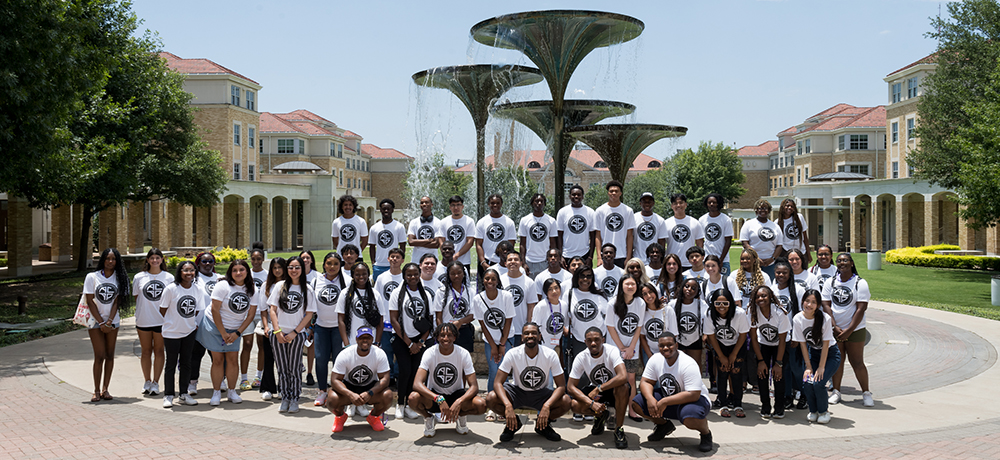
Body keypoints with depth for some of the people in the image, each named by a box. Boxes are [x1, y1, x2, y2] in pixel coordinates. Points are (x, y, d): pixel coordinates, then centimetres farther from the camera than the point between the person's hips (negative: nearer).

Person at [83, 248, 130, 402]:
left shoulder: (119, 278, 3)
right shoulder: (92, 277, -2)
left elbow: (117, 301, 0)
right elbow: (90, 302, -4)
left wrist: (109, 321, -11)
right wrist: (101, 323, -9)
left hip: (113, 321, 2)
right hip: (95, 321, -2)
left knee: (109, 355, 3)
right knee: (100, 356, -7)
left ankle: (105, 389, 9)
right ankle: (96, 390, 1)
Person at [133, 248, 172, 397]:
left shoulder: (169, 277, 1)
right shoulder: (139, 277, 3)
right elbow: (135, 297, 10)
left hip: (162, 320, -1)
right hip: (143, 320, 1)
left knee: (159, 351, 4)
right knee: (146, 351, 9)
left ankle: (155, 383, 12)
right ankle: (147, 382, 21)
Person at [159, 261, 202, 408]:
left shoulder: (198, 289, -2)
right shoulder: (171, 289, -14)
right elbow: (163, 310, -5)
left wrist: (194, 323, 3)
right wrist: (170, 324, 1)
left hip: (189, 332, 4)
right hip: (171, 333, -4)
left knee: (186, 363, 10)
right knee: (171, 364, 4)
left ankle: (184, 394, 20)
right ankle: (168, 395, 13)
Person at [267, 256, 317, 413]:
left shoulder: (307, 289, 2)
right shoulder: (280, 286, 6)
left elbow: (309, 314, -1)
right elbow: (273, 310, 5)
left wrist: (294, 333, -7)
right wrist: (277, 331, -5)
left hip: (297, 334, -2)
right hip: (279, 334, 2)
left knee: (294, 369, 0)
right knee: (282, 369, 5)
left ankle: (295, 399, 10)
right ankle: (285, 398, 16)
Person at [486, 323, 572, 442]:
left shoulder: (550, 355, -19)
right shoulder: (513, 354, -20)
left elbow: (561, 386, -19)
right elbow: (498, 382, -23)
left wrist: (547, 405, -37)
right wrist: (508, 405, -42)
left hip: (541, 393, 0)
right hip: (518, 391, 0)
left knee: (566, 402, -28)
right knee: (491, 399, -28)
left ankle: (543, 424, 4)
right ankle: (514, 423, 3)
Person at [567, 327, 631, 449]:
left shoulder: (612, 351, -25)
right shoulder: (581, 357, -16)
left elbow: (623, 377, -40)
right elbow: (571, 386, -17)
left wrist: (598, 389, -36)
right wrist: (591, 403, -31)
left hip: (613, 389, -3)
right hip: (595, 390, 3)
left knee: (623, 387, -38)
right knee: (575, 405, -24)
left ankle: (619, 430, -20)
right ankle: (601, 415, 10)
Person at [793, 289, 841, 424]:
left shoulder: (825, 319, -22)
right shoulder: (798, 319, -13)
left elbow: (825, 344, -18)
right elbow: (802, 344, -7)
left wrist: (821, 367, -18)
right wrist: (808, 366, -10)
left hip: (830, 354, -3)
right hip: (813, 353, 3)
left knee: (818, 383, -22)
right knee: (807, 383, -17)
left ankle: (824, 411, 6)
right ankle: (813, 411, 11)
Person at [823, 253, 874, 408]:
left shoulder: (860, 283, -5)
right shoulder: (830, 282, 4)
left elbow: (861, 308, -9)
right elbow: (826, 305, 1)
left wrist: (849, 330, -13)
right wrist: (835, 326, -10)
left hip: (855, 330, -2)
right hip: (834, 329, 3)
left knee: (857, 362, -1)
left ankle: (866, 393, 10)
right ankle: (836, 391, 17)